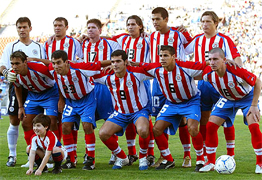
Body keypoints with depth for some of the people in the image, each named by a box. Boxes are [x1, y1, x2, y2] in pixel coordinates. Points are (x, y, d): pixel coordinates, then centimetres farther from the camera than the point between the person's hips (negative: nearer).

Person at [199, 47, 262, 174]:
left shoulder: (236, 71, -37)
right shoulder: (208, 73, -26)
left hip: (246, 97, -4)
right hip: (227, 99, 4)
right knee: (211, 125, -9)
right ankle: (210, 162, 5)